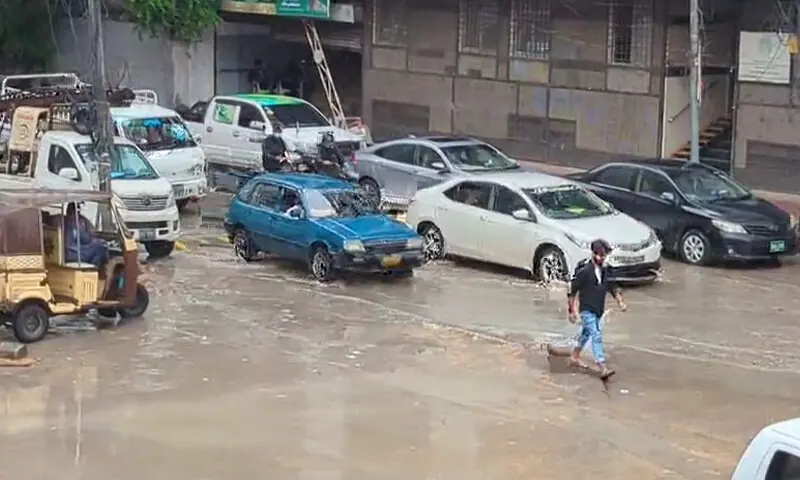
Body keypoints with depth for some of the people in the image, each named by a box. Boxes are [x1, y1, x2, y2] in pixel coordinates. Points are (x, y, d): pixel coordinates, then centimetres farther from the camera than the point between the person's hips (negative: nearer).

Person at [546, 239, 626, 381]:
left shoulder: (605, 271, 3)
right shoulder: (584, 271, -17)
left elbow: (612, 287, 14)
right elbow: (572, 291, -11)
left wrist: (620, 302, 0)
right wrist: (572, 310, -9)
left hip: (598, 311, 7)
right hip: (586, 310, -7)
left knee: (586, 334, 23)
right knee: (596, 336, -16)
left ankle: (574, 356, 44)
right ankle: (603, 369, -23)